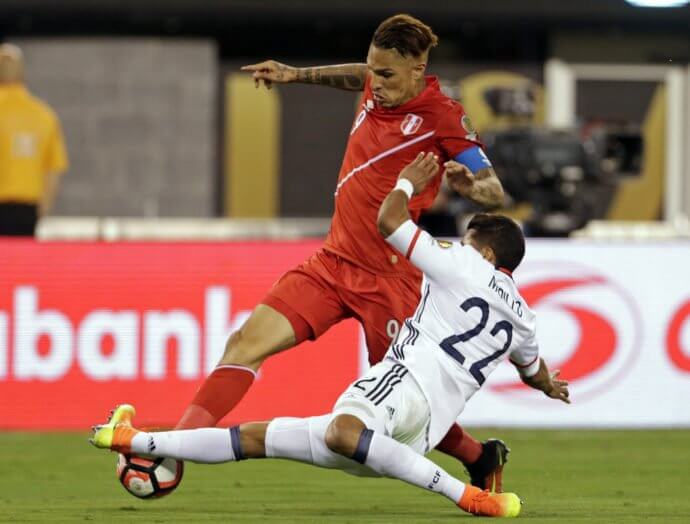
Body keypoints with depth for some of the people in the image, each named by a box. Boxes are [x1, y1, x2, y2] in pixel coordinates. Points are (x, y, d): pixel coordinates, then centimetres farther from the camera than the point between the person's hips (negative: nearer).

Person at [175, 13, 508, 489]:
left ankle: (482, 458, 30)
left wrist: (467, 182, -37)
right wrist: (296, 75, 32)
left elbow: (495, 193, -15)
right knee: (247, 342, -9)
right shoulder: (378, 88, 6)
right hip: (333, 261, 6)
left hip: (387, 279, -6)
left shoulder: (442, 115, -13)